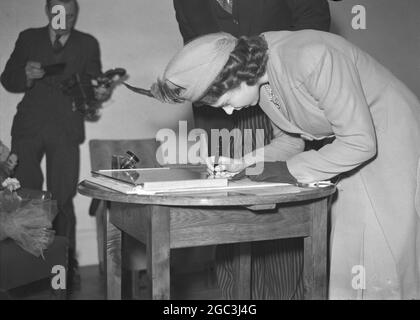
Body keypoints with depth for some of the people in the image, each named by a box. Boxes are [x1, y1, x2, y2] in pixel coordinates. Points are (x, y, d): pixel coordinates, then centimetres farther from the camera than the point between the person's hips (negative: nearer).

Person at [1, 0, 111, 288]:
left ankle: (66, 262, 8)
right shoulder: (28, 38, 14)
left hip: (65, 130, -1)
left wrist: (100, 92, -16)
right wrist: (26, 76, -10)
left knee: (62, 199, -3)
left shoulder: (87, 44, 13)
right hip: (28, 126, 1)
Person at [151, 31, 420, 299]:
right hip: (355, 141, 7)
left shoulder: (312, 59, -31)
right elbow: (291, 138, 7)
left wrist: (286, 170, -22)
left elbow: (360, 142, -27)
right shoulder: (261, 79, -6)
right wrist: (244, 164, -9)